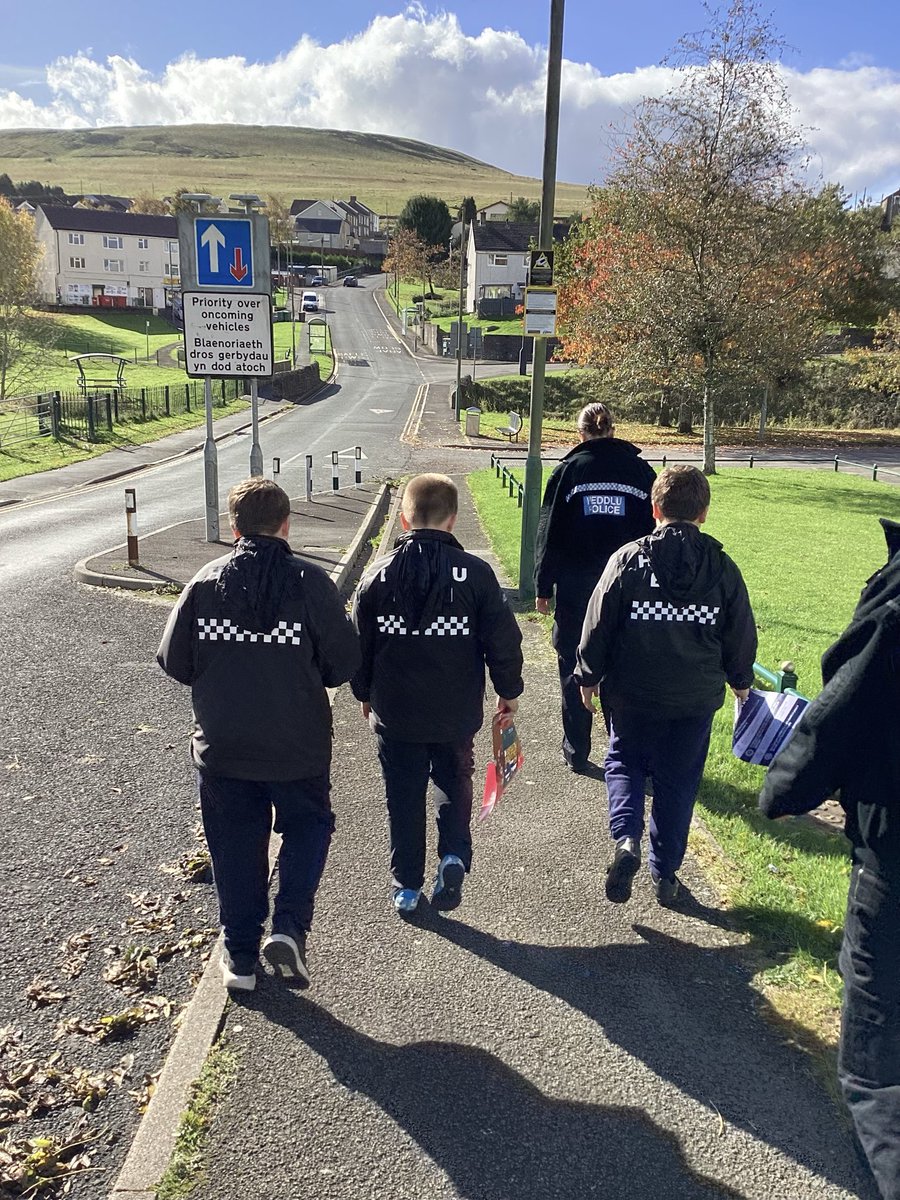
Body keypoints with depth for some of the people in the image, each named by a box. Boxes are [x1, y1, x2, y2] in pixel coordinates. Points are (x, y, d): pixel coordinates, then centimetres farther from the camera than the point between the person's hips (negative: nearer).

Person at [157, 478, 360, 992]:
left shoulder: (206, 583, -6)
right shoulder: (310, 582, -12)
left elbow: (174, 661, -2)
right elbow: (344, 661, -10)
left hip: (222, 744, 2)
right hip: (298, 746, -2)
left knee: (236, 846, 15)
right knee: (308, 826, 20)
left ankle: (241, 957, 24)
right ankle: (290, 927, 5)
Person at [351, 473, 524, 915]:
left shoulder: (377, 576, -6)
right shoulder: (476, 573, -10)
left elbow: (360, 645, 2)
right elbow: (503, 639, -7)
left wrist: (365, 695, 18)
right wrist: (509, 691, 8)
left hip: (395, 714, 1)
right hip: (457, 714, 0)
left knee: (404, 797, 14)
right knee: (454, 784, 21)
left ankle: (407, 887, 22)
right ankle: (454, 855, 1)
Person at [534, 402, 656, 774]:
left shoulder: (568, 470, -1)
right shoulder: (640, 470, 4)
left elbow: (549, 534, -2)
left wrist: (543, 587, 3)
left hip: (575, 588, -2)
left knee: (574, 669, 9)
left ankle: (576, 753, 15)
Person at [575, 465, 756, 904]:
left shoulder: (628, 559, -10)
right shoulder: (722, 568, -3)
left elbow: (598, 624, -6)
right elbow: (741, 635, 5)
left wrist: (588, 675, 8)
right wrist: (740, 680, 23)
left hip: (633, 692, -1)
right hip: (697, 698, 2)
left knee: (624, 762, 17)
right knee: (678, 782, 14)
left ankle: (626, 838, -7)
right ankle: (665, 873, 22)